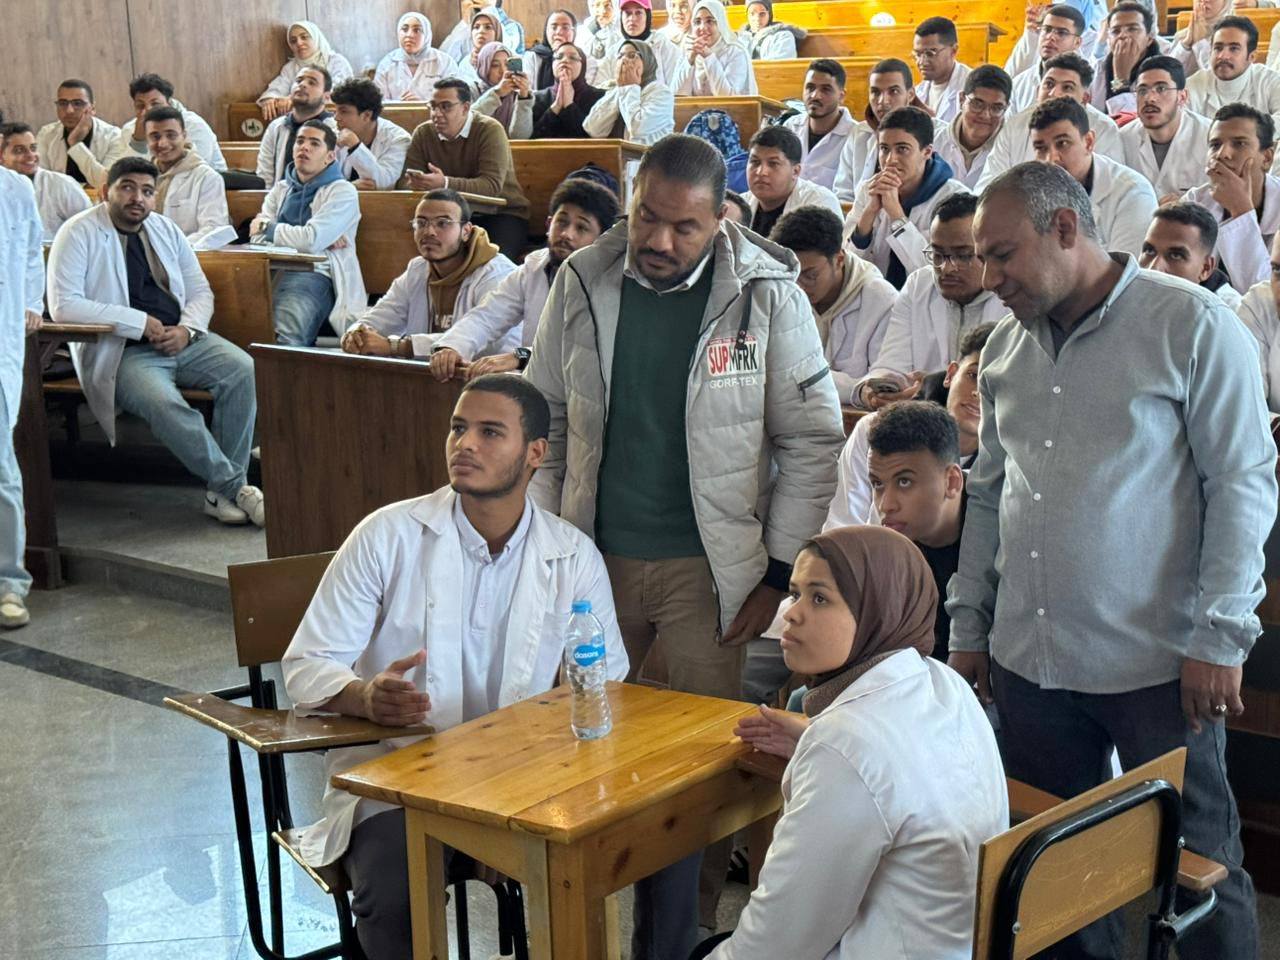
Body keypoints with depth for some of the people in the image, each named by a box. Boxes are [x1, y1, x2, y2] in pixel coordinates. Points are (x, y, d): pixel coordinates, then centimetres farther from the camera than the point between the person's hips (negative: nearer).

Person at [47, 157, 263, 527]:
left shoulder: (166, 229, 14)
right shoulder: (79, 233, -4)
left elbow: (200, 292, 17)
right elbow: (63, 306, -14)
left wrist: (187, 329, -7)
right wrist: (139, 323, -17)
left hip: (181, 340, 5)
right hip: (122, 353, -5)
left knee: (242, 369, -22)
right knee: (164, 403, -35)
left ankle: (222, 490, -20)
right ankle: (236, 487, -22)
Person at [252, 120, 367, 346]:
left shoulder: (342, 191, 7)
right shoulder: (281, 189, 26)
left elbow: (312, 240, -8)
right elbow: (258, 239, 10)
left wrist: (268, 228, 8)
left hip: (314, 273, -5)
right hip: (275, 272, 5)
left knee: (287, 335, -35)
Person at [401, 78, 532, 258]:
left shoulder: (490, 130, -12)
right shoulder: (423, 133, 4)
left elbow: (492, 185, -25)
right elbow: (405, 182, -3)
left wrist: (445, 183, -39)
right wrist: (414, 183, -29)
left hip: (501, 213, -4)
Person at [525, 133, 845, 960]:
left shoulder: (767, 294, -9)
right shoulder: (584, 282, 0)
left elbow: (814, 441, -4)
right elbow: (548, 417, 9)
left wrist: (779, 572, -6)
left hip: (707, 567, -3)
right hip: (596, 554, 3)